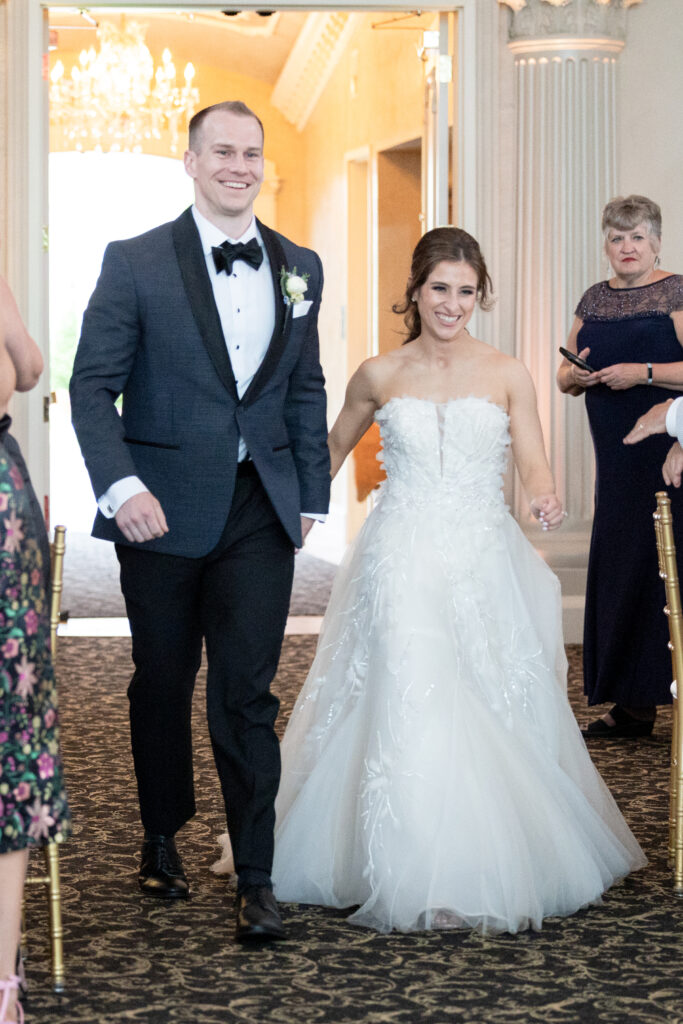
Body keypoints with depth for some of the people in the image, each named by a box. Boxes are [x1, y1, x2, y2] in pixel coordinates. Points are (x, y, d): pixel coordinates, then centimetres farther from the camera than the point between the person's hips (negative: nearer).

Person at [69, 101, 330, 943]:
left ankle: (256, 876, 6)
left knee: (247, 692, -2)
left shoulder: (299, 267, 8)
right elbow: (92, 385, -6)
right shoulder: (134, 262, -3)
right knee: (163, 683, 13)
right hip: (164, 511, -1)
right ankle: (162, 835, 35)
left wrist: (311, 496, 12)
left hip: (260, 514, 2)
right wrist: (120, 485, -19)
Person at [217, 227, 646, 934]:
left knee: (494, 717, 1)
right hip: (402, 565, -1)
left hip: (483, 564, 1)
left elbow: (534, 468, -2)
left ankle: (499, 871, 17)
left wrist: (545, 499, -23)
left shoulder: (507, 376, 5)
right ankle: (418, 879, 0)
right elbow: (334, 446, 23)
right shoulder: (379, 376, 6)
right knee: (408, 713, -9)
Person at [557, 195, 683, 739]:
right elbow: (565, 376, 20)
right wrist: (575, 376, -1)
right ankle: (634, 705, 9)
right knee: (618, 567, 4)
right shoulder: (595, 299, 16)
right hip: (617, 457, 6)